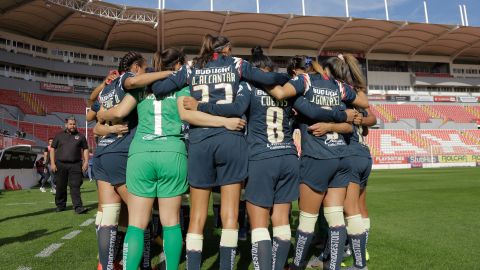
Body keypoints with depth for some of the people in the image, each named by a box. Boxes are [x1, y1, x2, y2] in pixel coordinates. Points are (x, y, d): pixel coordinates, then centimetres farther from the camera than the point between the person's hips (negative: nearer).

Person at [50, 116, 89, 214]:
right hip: (60, 164, 1)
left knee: (75, 186, -7)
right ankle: (60, 205, 23)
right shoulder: (59, 135, 11)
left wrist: (86, 162, 1)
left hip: (75, 165, -1)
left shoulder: (80, 136, 10)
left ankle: (78, 207, -10)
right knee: (60, 187, 8)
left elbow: (85, 149, 12)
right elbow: (53, 149, 9)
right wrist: (52, 163, 0)